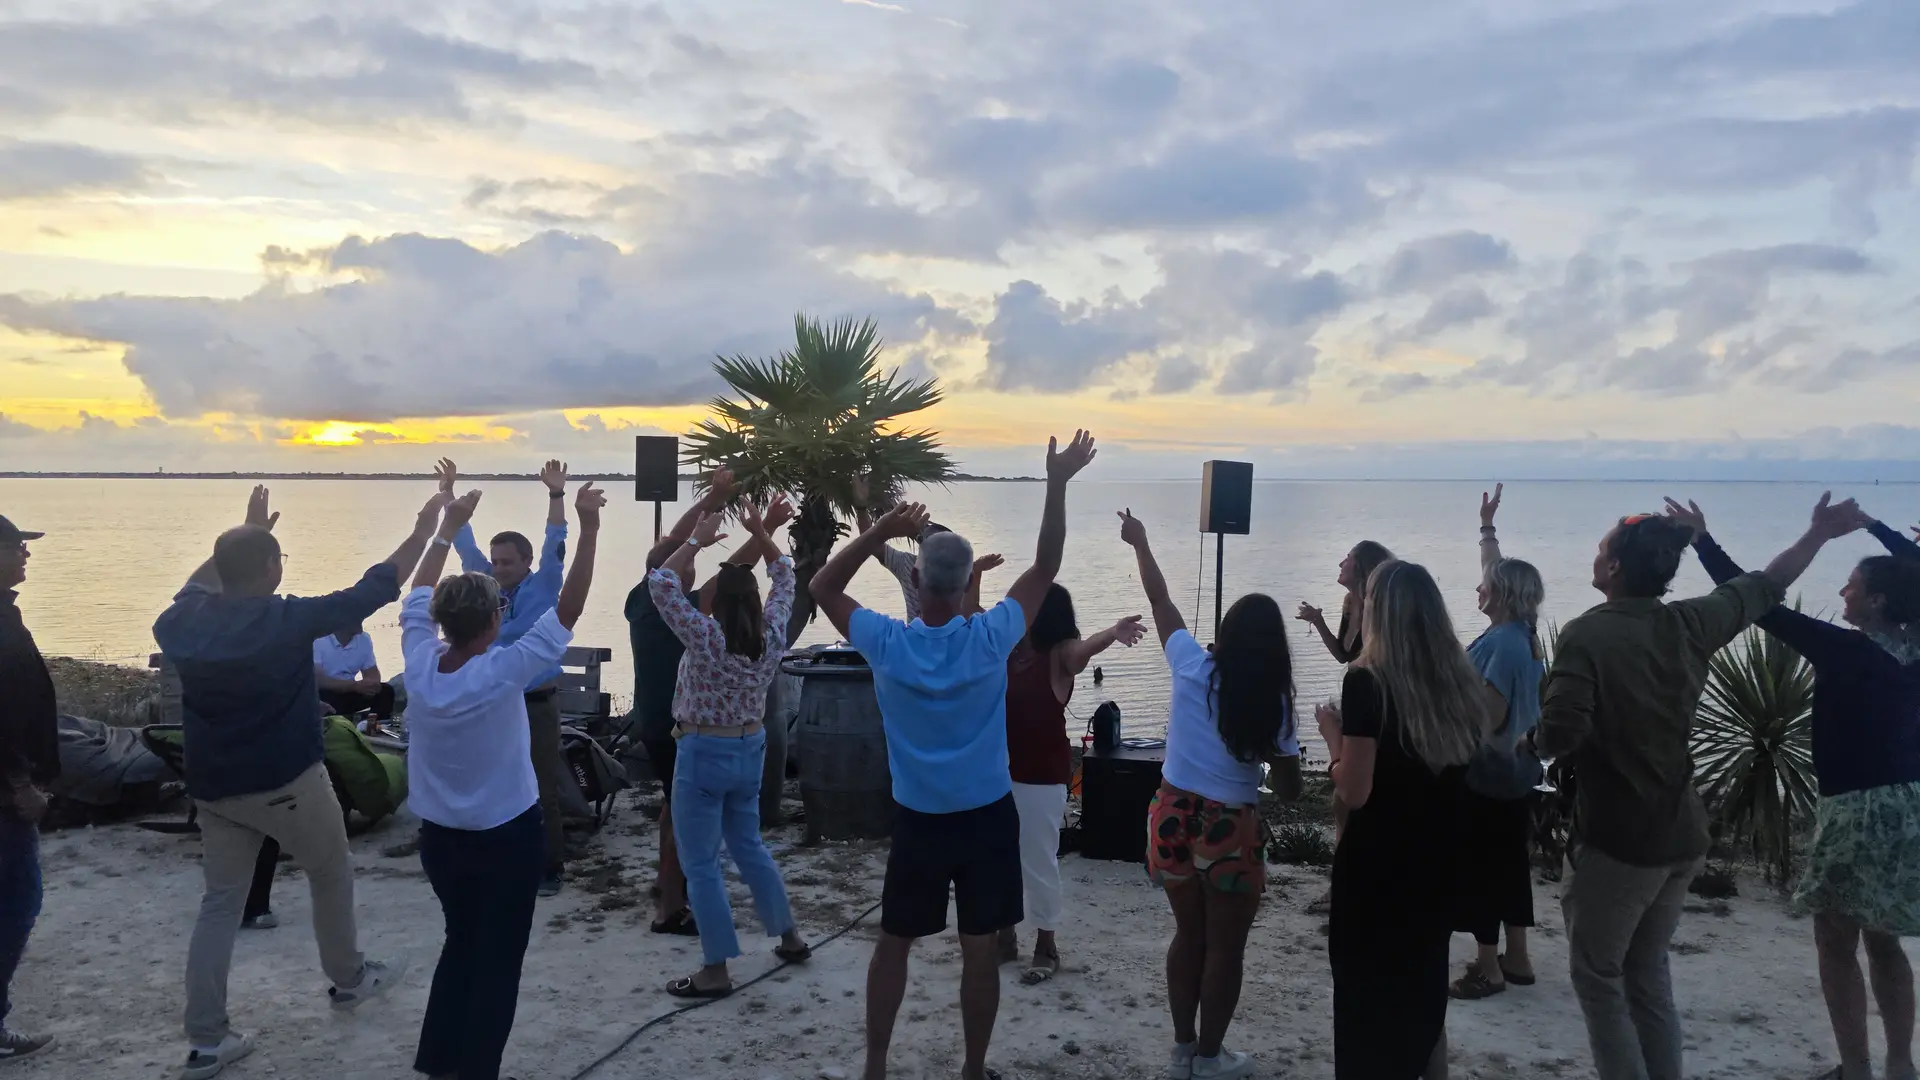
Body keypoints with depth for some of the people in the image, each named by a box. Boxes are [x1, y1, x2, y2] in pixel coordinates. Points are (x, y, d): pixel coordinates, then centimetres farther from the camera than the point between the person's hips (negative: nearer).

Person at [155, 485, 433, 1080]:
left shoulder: (184, 621, -2)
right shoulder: (288, 619, -17)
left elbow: (200, 582, 23)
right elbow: (374, 588, -11)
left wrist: (246, 535, 31)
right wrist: (422, 532, 0)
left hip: (214, 787, 5)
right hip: (287, 782, -5)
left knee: (221, 903, 12)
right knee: (332, 875, 19)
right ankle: (349, 979, 35)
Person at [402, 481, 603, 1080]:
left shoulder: (418, 663, -12)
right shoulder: (503, 673, -25)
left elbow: (419, 595, 6)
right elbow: (568, 608, -23)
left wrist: (448, 527, 15)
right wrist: (589, 528, -22)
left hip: (439, 834, 5)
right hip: (508, 836, -5)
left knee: (460, 943, 23)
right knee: (497, 958, 10)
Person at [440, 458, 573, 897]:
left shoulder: (543, 587, -3)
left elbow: (555, 544, -13)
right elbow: (465, 543, 6)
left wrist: (556, 495, -22)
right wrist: (449, 494, 2)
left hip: (536, 702, -4)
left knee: (542, 789, 2)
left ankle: (549, 868, 10)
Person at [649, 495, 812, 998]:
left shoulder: (705, 636, -21)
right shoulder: (772, 637, -5)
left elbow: (661, 583, -18)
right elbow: (784, 580, 10)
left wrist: (696, 540, -12)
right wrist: (763, 533, 7)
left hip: (704, 753, -6)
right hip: (751, 749, 7)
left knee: (701, 863, 3)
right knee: (749, 846, 23)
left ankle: (716, 970, 7)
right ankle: (790, 937, 32)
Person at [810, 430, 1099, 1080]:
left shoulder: (887, 645, -15)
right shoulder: (991, 640, -16)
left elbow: (821, 588, 0)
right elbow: (1045, 569, -6)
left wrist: (878, 533, -8)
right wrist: (1057, 485, -6)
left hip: (918, 822, 1)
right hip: (988, 818, -1)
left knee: (894, 943, 16)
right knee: (980, 950, 11)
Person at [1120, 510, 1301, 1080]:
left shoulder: (1192, 668, -7)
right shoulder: (1273, 702, -11)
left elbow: (1161, 601, 7)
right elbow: (1291, 785, -5)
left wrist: (1141, 544, 20)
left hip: (1174, 818, 4)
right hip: (1231, 830, -3)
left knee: (1188, 935, 18)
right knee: (1225, 947, 12)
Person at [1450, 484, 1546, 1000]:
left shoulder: (1503, 643, -22)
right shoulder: (1519, 634, 4)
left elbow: (1491, 716, -24)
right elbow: (1499, 569, 18)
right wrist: (1487, 526, 26)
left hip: (1486, 775, -9)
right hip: (1511, 772, 9)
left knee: (1478, 870, 1)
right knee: (1506, 865, 17)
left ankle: (1488, 969, 9)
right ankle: (1516, 958, 26)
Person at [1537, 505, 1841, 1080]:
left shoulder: (1587, 634, -19)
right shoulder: (1691, 622, 0)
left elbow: (1557, 737, -28)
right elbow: (1765, 586, 17)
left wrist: (1539, 737, -5)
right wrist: (1819, 532, 32)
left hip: (1619, 837, -7)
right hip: (1682, 834, 7)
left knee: (1598, 977, 6)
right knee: (1648, 975, 19)